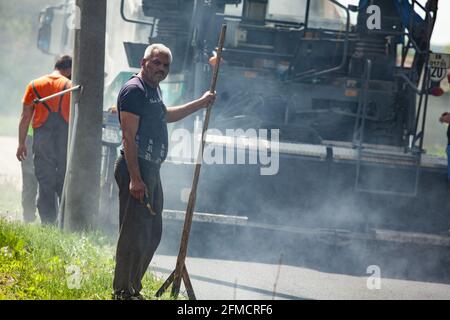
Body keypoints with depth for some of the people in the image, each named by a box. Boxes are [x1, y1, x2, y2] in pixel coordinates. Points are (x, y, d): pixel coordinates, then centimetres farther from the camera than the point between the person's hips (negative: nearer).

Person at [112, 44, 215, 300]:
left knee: (153, 233, 16)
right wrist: (135, 178, -25)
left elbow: (165, 115, 40)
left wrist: (201, 104, 42)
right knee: (135, 233, -10)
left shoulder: (154, 89, 17)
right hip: (136, 167, -10)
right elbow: (129, 137, -19)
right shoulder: (134, 89, -13)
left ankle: (133, 288, 24)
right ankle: (123, 291, -5)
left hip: (152, 169, 10)